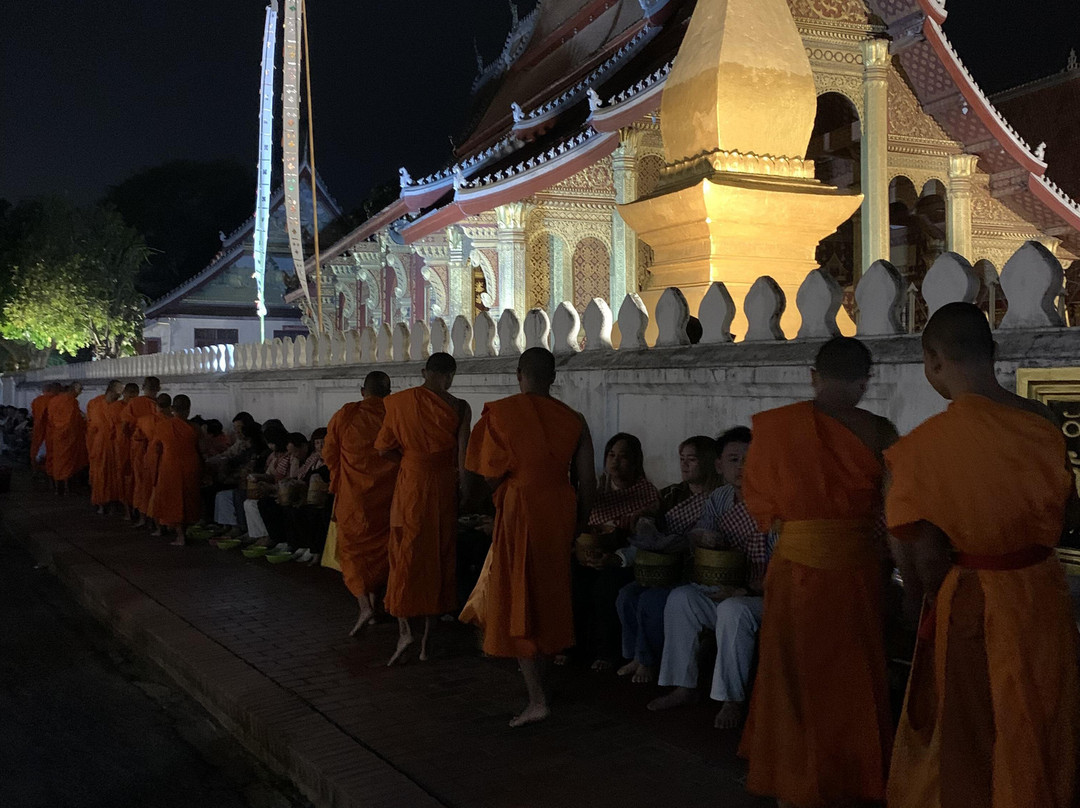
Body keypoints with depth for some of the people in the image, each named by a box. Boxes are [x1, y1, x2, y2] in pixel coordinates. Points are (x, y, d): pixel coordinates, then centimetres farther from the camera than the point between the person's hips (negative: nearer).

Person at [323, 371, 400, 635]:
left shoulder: (345, 415, -6)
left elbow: (329, 454, 4)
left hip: (353, 496, -2)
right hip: (387, 496, 2)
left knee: (352, 548, 6)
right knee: (380, 548, 16)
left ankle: (364, 605, -10)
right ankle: (375, 602, 25)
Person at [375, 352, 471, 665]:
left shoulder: (398, 402, -2)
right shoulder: (459, 408, -6)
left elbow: (383, 448, 1)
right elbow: (462, 459, -9)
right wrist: (462, 488, 4)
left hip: (411, 483, 0)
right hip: (444, 487, 1)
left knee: (404, 556, 7)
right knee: (438, 556, 10)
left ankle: (404, 628, -7)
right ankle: (427, 637, 16)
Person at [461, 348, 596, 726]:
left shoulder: (499, 413, -8)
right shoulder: (573, 419, 1)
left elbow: (490, 475, -10)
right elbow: (586, 481, 2)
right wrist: (579, 525, 16)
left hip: (518, 512, -4)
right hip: (560, 512, 4)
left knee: (518, 600, 4)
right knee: (549, 594, 20)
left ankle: (537, 699, 3)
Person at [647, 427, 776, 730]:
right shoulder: (719, 498, 5)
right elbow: (697, 533, 13)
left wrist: (748, 590, -26)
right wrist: (705, 537, -12)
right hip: (729, 587, 7)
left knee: (733, 610, -35)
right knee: (680, 598, -13)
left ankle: (733, 700, -21)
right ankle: (684, 687, -5)